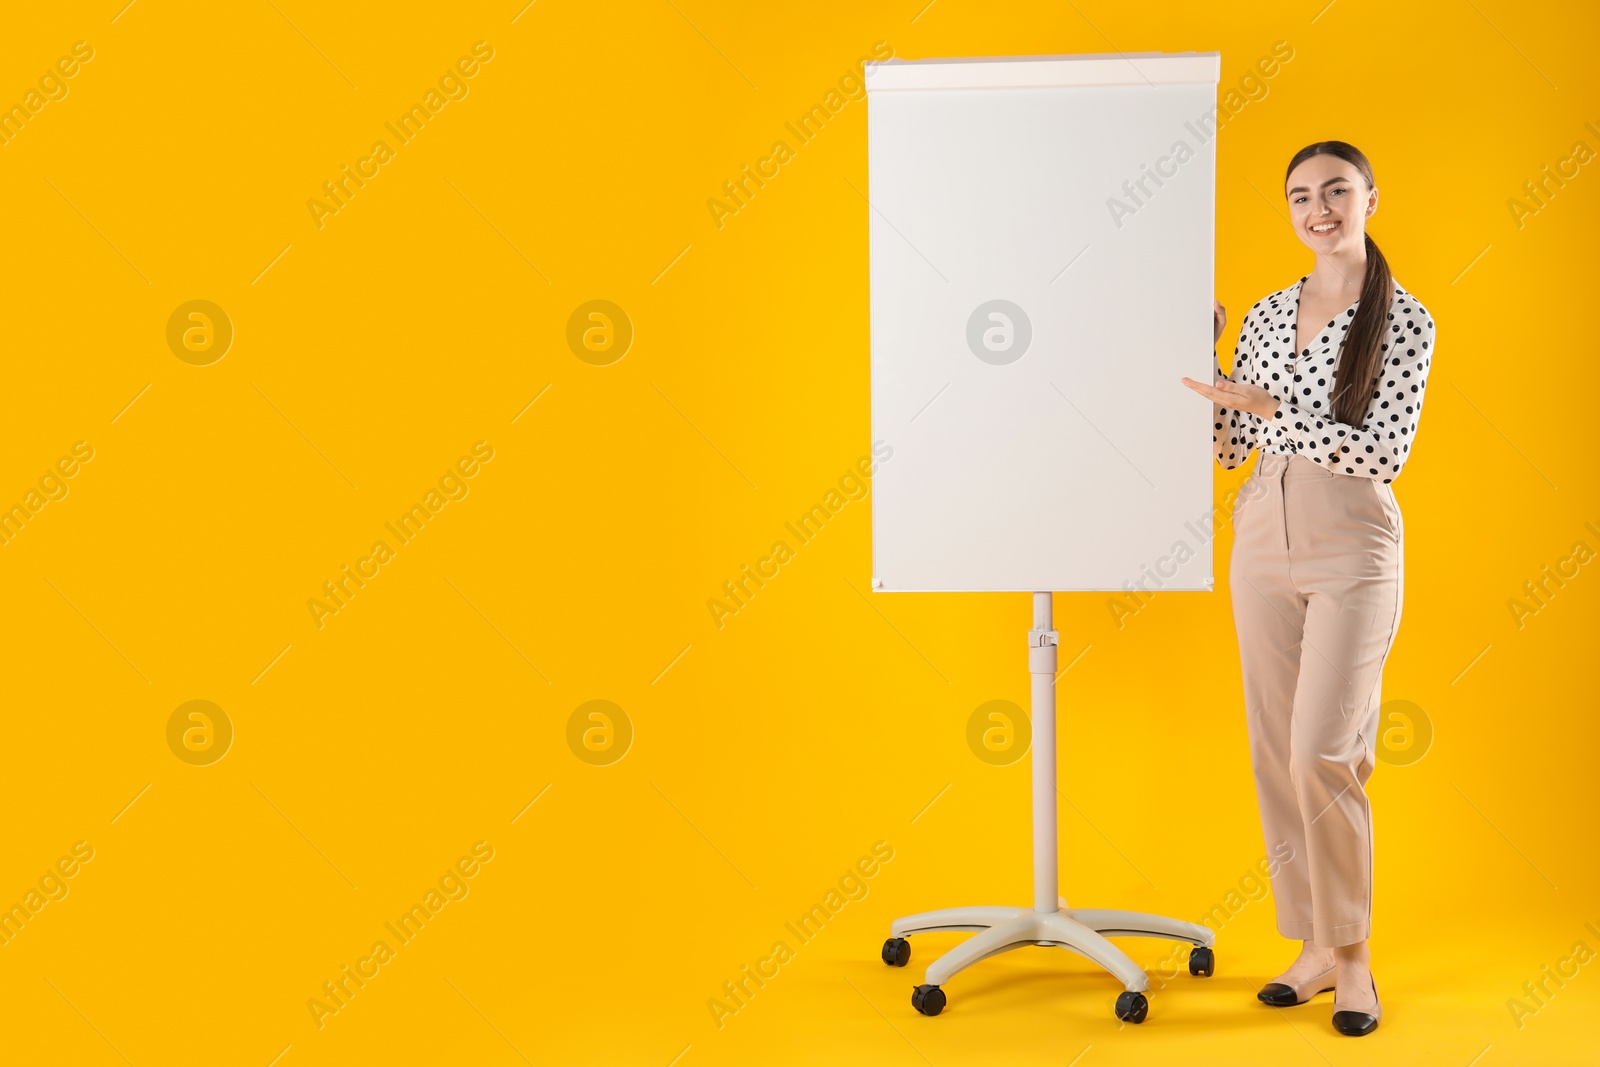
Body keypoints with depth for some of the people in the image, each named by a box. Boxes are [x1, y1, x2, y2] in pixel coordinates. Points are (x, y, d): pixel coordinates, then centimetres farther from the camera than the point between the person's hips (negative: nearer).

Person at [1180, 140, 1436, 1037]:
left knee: (1322, 751, -12)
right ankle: (1318, 947, 19)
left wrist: (1269, 405, -16)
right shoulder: (1267, 316, 10)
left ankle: (1355, 954, 5)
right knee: (1277, 752, 7)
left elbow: (1384, 454, -14)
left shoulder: (1404, 320, -5)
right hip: (1263, 542, 6)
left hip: (1353, 550, -5)